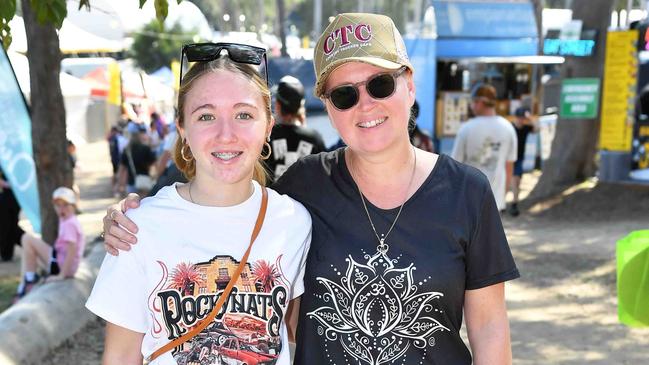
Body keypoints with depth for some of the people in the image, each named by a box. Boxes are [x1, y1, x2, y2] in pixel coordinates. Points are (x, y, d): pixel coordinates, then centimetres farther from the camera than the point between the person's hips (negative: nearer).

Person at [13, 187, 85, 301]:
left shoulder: (69, 224, -19)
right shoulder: (65, 220, 11)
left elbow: (72, 251, -24)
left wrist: (62, 275, -22)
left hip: (60, 265, -10)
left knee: (27, 238, -10)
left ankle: (31, 277, 1)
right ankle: (22, 288, 15)